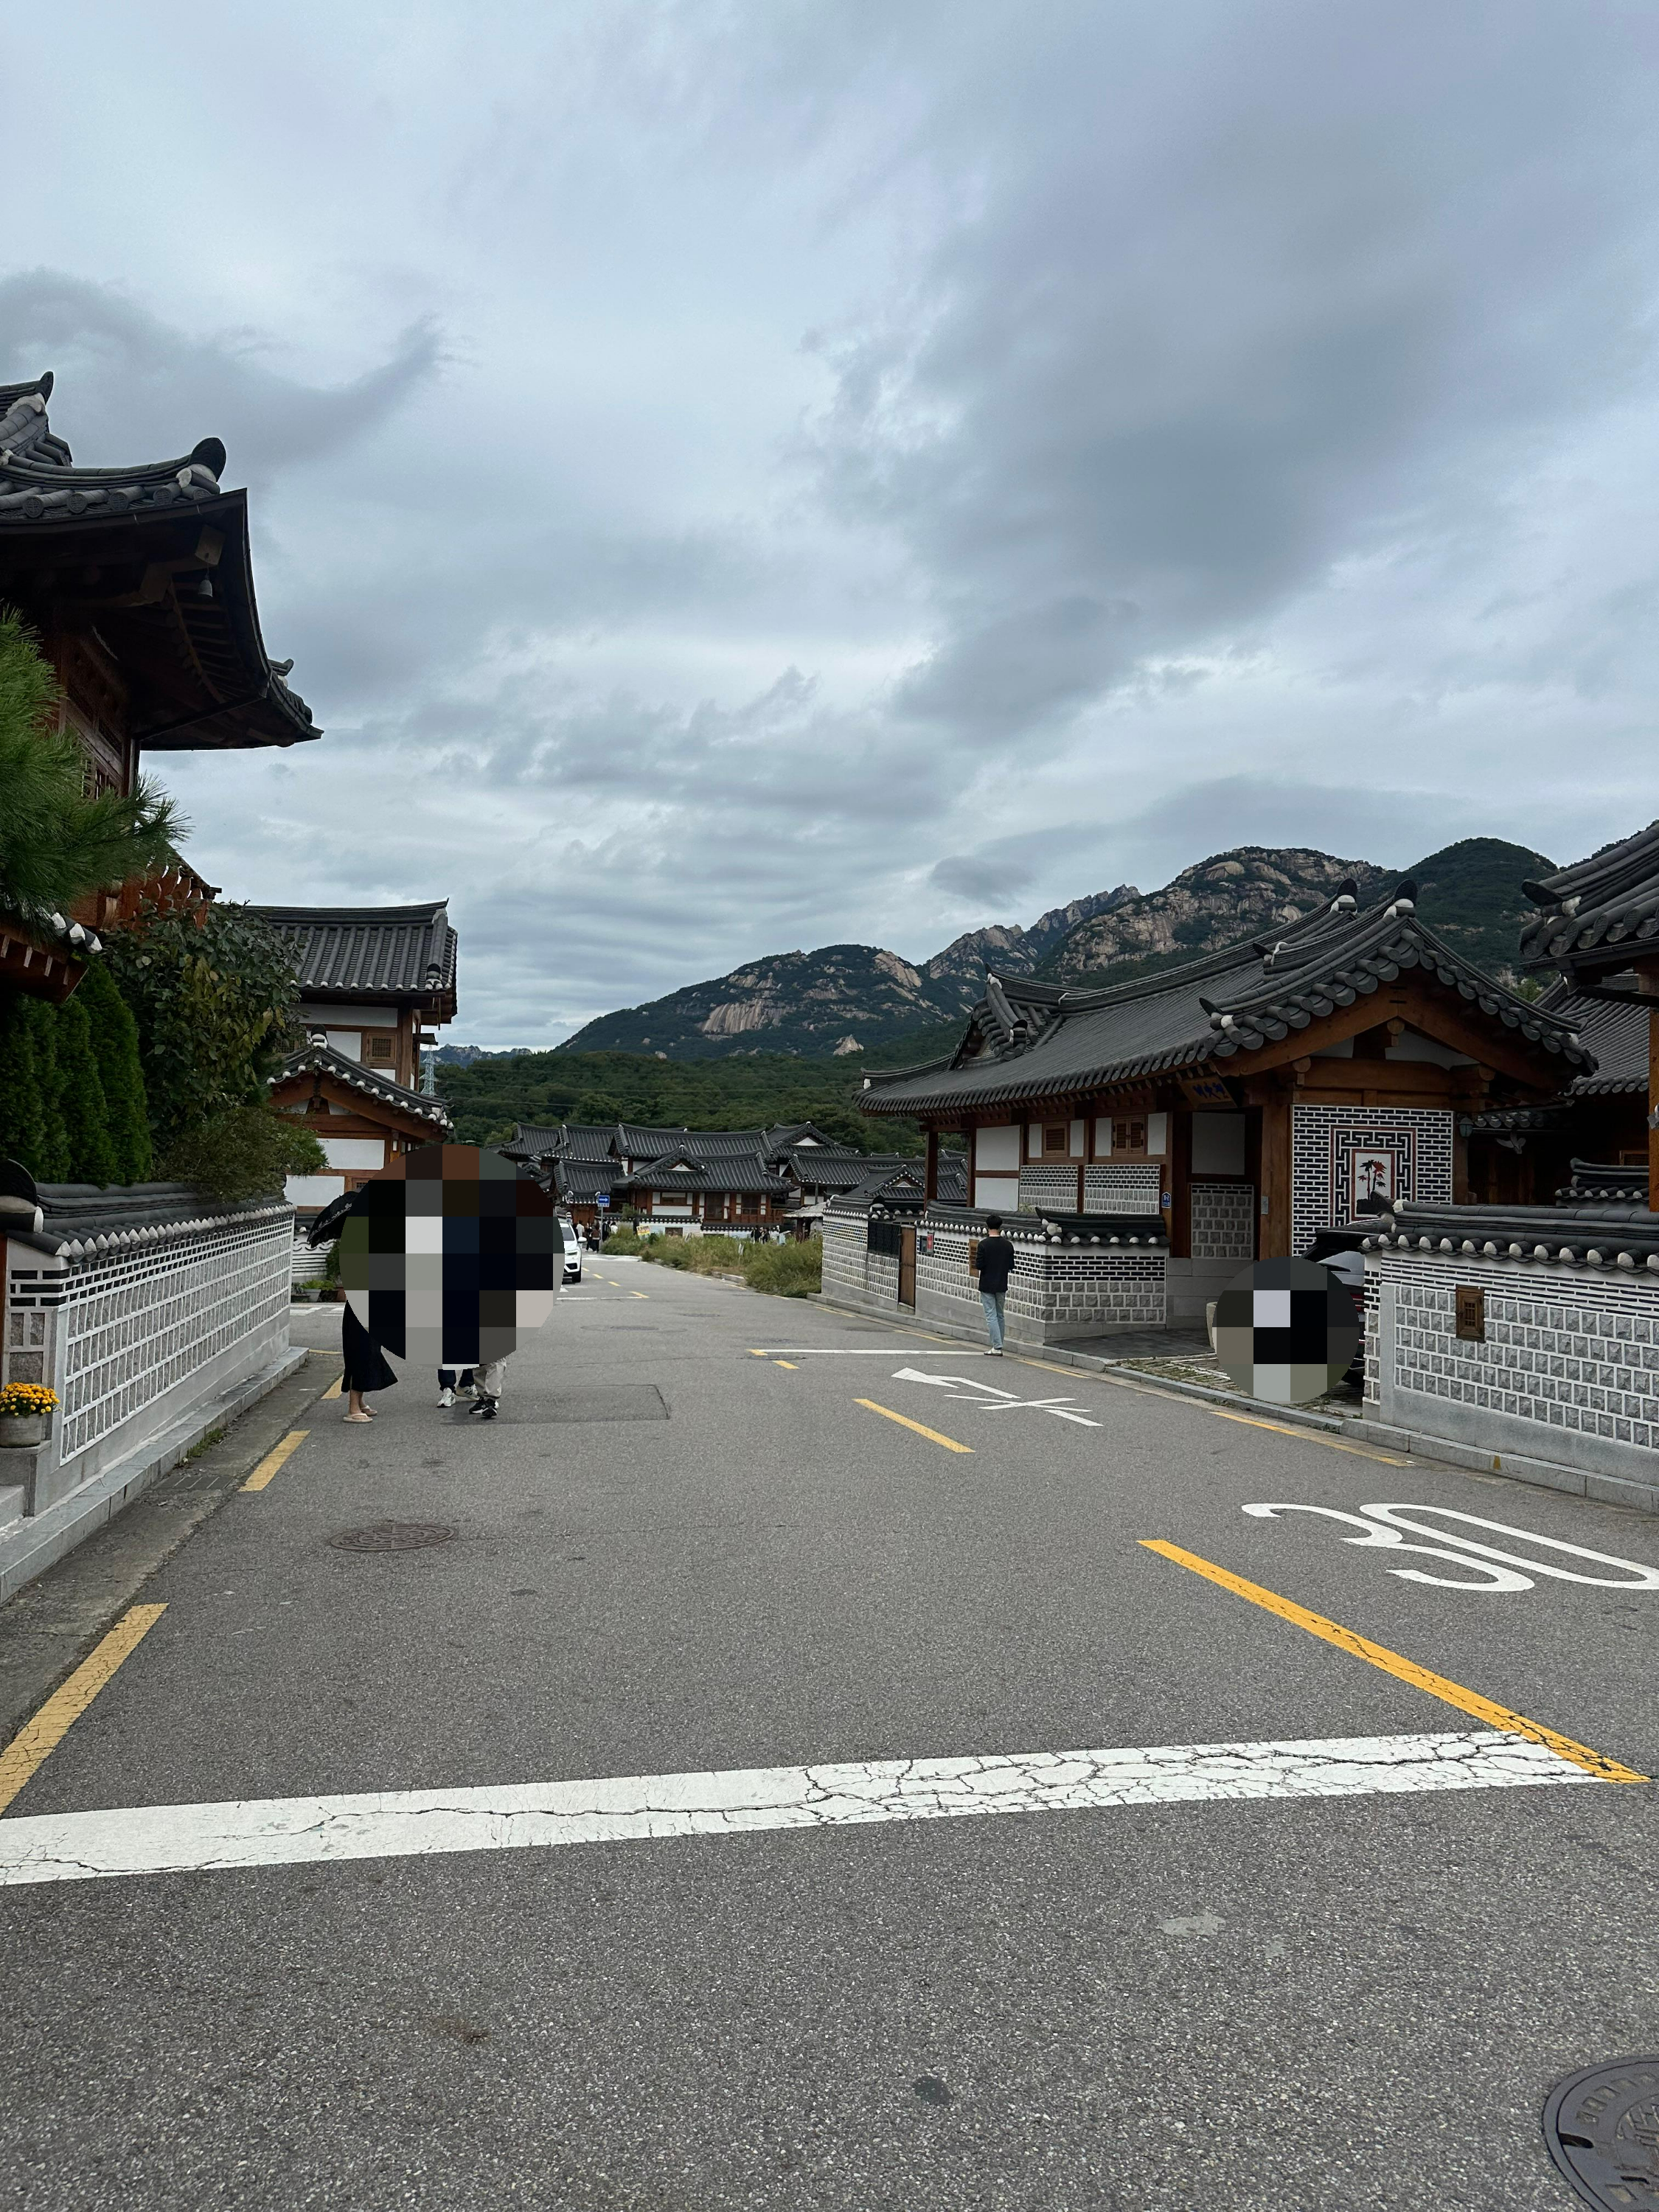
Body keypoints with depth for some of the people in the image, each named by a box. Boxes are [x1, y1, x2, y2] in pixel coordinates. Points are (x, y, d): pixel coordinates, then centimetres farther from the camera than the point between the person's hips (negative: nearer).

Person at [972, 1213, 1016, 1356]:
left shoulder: (984, 1244, -14)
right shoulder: (1008, 1245, -1)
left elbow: (979, 1265, -15)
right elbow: (1011, 1266, 3)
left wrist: (977, 1258, 5)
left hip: (987, 1286, -4)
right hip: (1002, 1285, 4)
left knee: (991, 1316, -2)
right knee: (1000, 1316, 14)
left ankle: (997, 1347, -8)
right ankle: (998, 1346, 18)